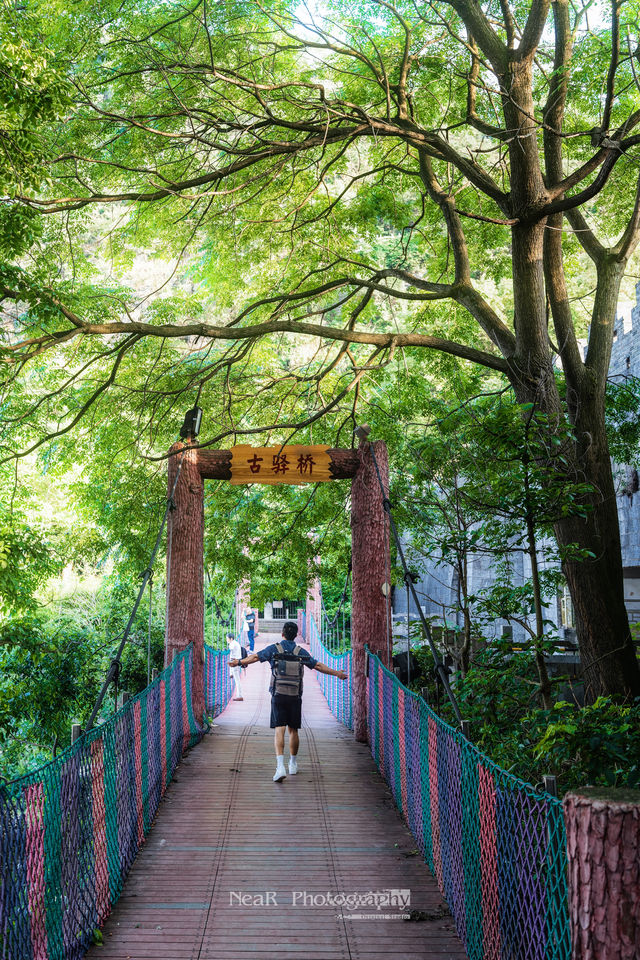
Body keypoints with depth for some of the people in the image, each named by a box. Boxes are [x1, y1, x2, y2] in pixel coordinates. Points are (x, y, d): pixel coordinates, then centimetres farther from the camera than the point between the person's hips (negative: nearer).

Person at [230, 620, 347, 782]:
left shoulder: (274, 649, 0)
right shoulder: (301, 653, 5)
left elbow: (255, 657, 2)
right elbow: (318, 666, 10)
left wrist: (239, 662, 17)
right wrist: (337, 673, 21)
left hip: (278, 696, -2)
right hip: (295, 697, 2)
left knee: (279, 731, -7)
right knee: (293, 730, 14)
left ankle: (280, 766, -22)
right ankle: (293, 764, 26)